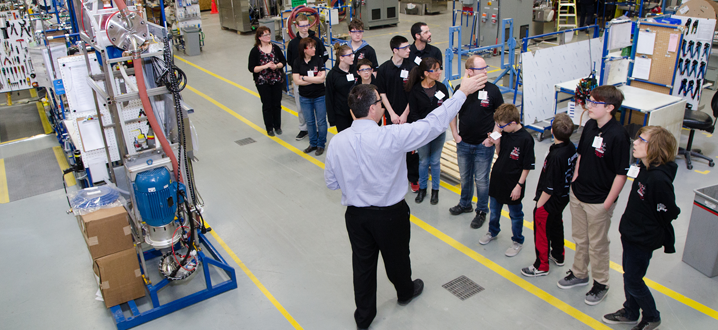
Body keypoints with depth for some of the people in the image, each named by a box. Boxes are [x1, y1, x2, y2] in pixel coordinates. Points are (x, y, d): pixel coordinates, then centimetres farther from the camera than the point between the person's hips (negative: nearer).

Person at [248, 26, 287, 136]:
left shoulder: (275, 48, 1)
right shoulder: (255, 51, -8)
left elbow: (283, 61, 6)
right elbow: (251, 68, -11)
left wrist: (276, 66, -15)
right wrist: (265, 66, -22)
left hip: (277, 81, 3)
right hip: (263, 83, -3)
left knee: (277, 104, 8)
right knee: (267, 105, 4)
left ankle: (277, 126, 25)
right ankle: (269, 128, 19)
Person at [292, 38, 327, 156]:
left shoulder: (318, 60, -8)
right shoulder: (297, 62, -5)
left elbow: (322, 78, -16)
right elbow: (297, 81, -12)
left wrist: (304, 78, -14)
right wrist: (315, 79, -14)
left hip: (320, 96, -1)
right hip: (305, 97, 2)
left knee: (321, 121, 6)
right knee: (309, 122, 13)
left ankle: (321, 144, 23)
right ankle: (313, 144, 30)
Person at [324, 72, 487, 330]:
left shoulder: (337, 141, -13)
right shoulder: (392, 136, -27)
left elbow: (331, 182, -2)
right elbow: (432, 124, -20)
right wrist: (462, 92, -11)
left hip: (355, 214, 3)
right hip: (389, 214, -3)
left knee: (363, 263, 19)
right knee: (396, 257, 24)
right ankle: (405, 292, 54)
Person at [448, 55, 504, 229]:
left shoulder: (492, 90, -10)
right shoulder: (460, 88, -5)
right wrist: (455, 134, 0)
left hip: (484, 145, -2)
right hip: (463, 143, 3)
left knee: (481, 179, 6)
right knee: (465, 177, 19)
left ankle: (482, 211, 25)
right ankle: (465, 204, 42)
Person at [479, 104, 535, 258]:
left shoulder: (525, 139, -22)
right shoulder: (504, 133, -4)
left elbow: (527, 166, -16)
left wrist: (519, 185, -15)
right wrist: (497, 143, -10)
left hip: (513, 185, -6)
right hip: (497, 179, 6)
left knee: (515, 214, 12)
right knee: (494, 210, 23)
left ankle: (517, 242, 31)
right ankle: (493, 232, 46)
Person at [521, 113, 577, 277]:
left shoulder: (556, 156, -32)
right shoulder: (571, 148, -7)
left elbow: (549, 187, -26)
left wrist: (539, 204, -15)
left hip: (550, 202, -9)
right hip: (563, 197, 9)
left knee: (541, 232, 7)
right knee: (556, 225, 27)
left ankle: (541, 266, 21)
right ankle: (558, 256, 46)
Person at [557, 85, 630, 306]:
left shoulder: (618, 135, -23)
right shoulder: (590, 126, -1)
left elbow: (621, 174, -19)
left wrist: (607, 204, -16)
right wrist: (574, 184, 10)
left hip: (599, 202, -7)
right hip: (577, 195, 7)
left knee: (597, 245, 10)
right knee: (580, 239, 22)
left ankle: (600, 284, 30)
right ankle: (579, 274, 42)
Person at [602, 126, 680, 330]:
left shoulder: (659, 179, -29)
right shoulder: (644, 168, -2)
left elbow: (667, 214, -21)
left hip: (644, 240, -8)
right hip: (630, 233, 8)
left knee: (633, 281, 7)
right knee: (629, 274, 22)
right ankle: (630, 313, 42)